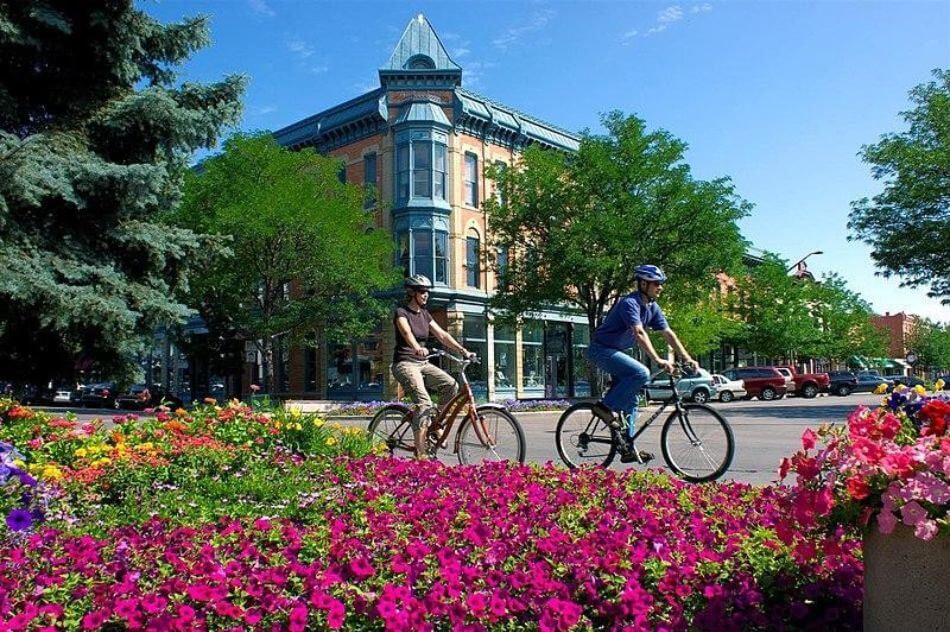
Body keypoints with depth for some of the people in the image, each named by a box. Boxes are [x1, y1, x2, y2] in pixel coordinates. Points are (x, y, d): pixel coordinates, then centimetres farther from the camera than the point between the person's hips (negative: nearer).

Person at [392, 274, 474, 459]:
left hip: (423, 363, 7)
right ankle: (420, 454, -24)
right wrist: (417, 347, -50)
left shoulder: (425, 314, 14)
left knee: (451, 384, -18)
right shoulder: (401, 313, -7)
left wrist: (462, 350, -7)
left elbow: (442, 335, 7)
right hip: (405, 363, -7)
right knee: (424, 403, -25)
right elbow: (407, 332, -29)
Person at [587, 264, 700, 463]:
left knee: (631, 398, 6)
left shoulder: (652, 307, 5)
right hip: (601, 349, -9)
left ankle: (628, 448, 12)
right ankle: (604, 407, -15)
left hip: (616, 351, 9)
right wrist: (658, 360, -43)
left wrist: (687, 358, -4)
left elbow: (668, 333, 4)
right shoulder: (629, 303, -23)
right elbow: (639, 333, -35)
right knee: (641, 373, -28)